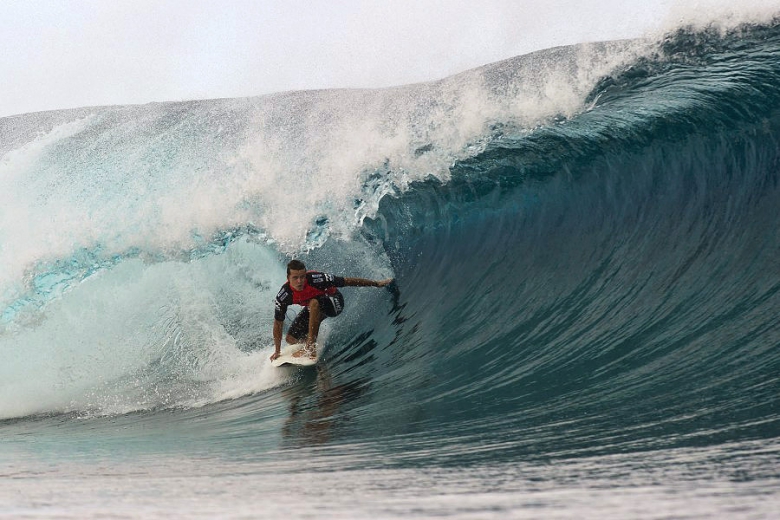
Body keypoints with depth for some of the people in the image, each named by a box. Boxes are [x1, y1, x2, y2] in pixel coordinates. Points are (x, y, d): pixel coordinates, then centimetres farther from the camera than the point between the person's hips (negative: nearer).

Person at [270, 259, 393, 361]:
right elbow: (278, 323, -14)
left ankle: (310, 348, -35)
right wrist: (277, 351, -11)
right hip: (312, 308, 5)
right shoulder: (284, 295, -27)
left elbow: (347, 281, -26)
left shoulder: (315, 279, -36)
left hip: (334, 302, -4)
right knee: (291, 339, -3)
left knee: (314, 303, -38)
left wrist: (376, 283, -18)